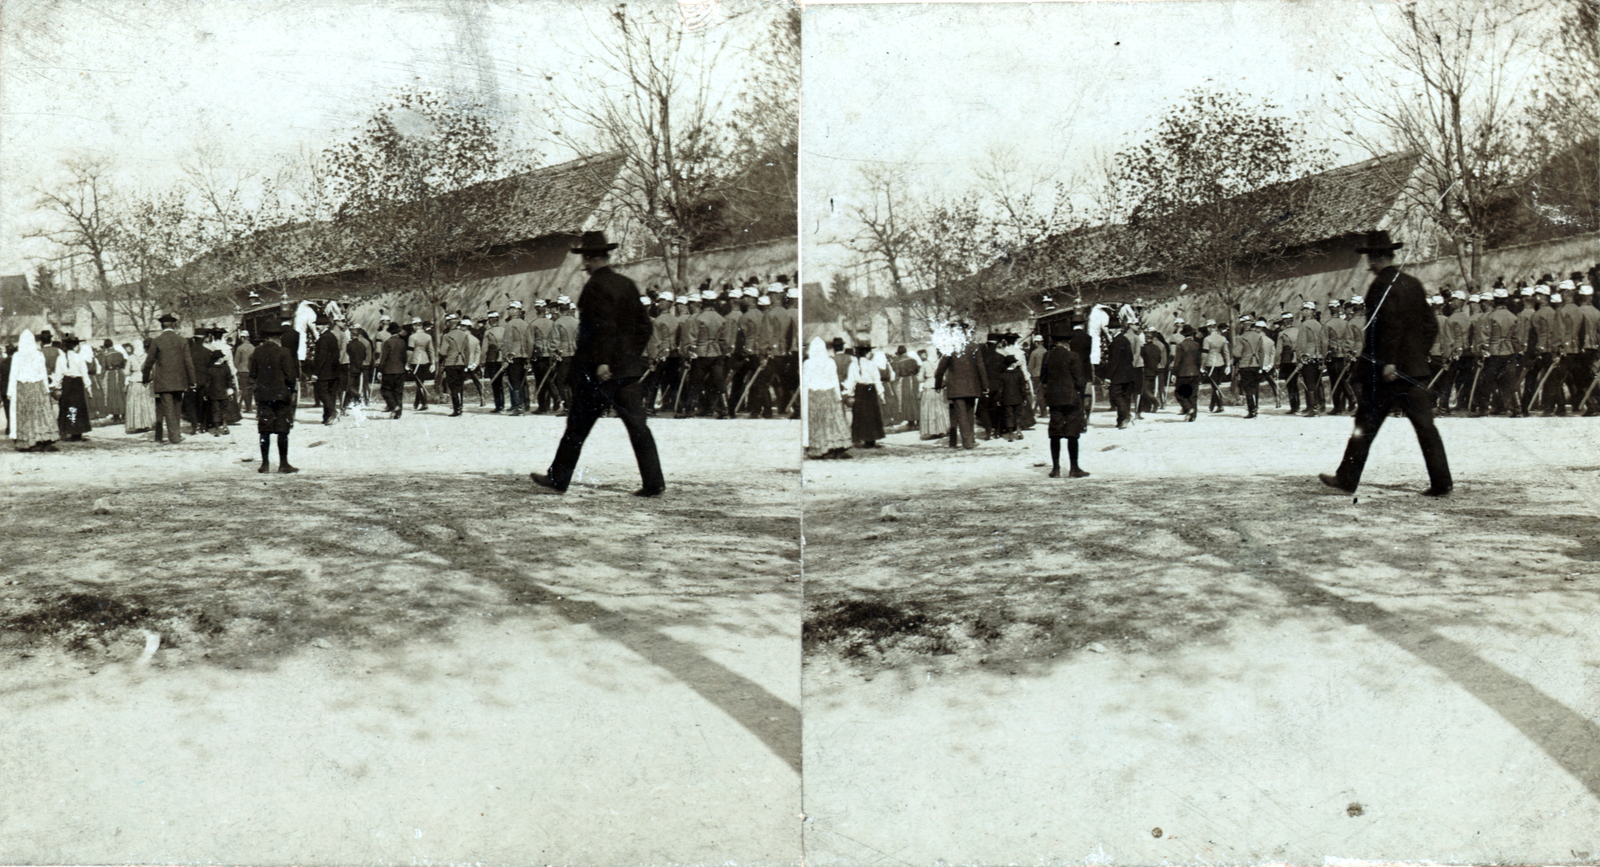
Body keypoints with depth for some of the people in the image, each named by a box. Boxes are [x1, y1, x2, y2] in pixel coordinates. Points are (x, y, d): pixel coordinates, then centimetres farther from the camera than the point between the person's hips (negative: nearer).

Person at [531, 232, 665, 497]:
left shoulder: (595, 286, -11)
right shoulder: (628, 285, 10)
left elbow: (605, 325, -21)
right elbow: (644, 325, 12)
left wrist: (601, 362, -20)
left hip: (599, 370, -6)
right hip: (629, 368, 6)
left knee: (578, 426, 5)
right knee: (637, 426, 4)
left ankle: (558, 479, 15)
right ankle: (654, 482, -2)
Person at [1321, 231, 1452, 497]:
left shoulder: (1381, 285, -11)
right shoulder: (1413, 284, 12)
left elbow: (1391, 325, -20)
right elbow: (1430, 324, 15)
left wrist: (1387, 363, -21)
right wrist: (1420, 353, 20)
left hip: (1386, 369, -7)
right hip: (1415, 368, 7)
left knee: (1366, 426, 2)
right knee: (1425, 425, 6)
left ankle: (1347, 479, 10)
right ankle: (1441, 481, 3)